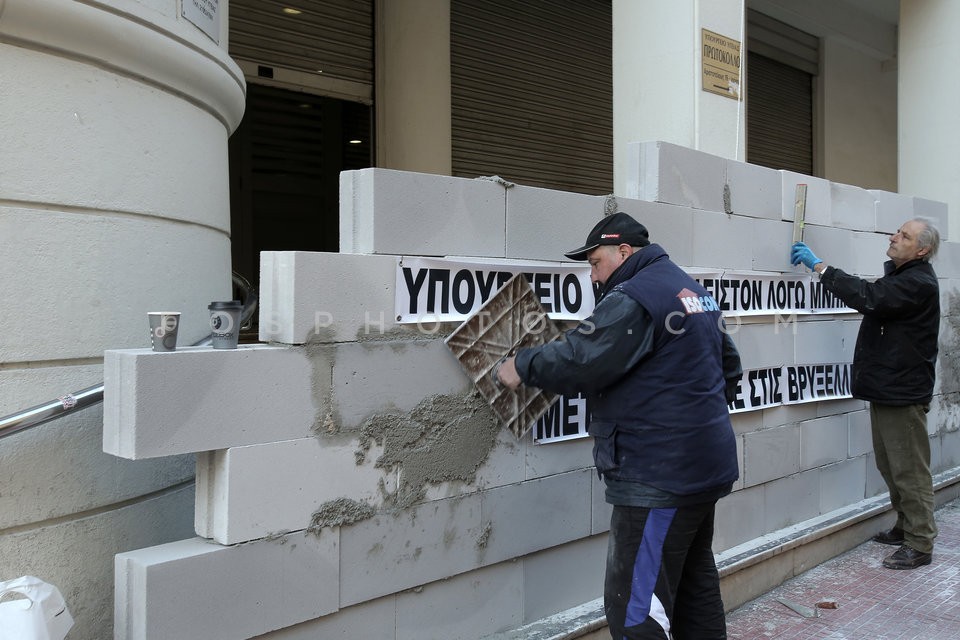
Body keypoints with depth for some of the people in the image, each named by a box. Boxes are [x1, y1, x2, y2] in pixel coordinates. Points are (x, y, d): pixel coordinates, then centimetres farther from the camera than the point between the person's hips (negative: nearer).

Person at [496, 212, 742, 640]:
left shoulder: (635, 298, -16)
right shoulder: (693, 291, 16)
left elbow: (579, 359, -24)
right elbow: (730, 367, 24)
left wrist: (522, 367, -8)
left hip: (660, 475, -10)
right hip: (704, 465, 11)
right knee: (695, 582, 20)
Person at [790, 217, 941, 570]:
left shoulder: (919, 283, -18)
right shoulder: (898, 274, 14)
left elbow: (868, 297, -29)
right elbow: (873, 298, 28)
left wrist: (820, 266, -25)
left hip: (903, 393, -10)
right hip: (885, 386, 10)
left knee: (909, 470, -3)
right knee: (890, 465, 18)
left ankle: (920, 544, 7)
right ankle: (905, 527, 32)